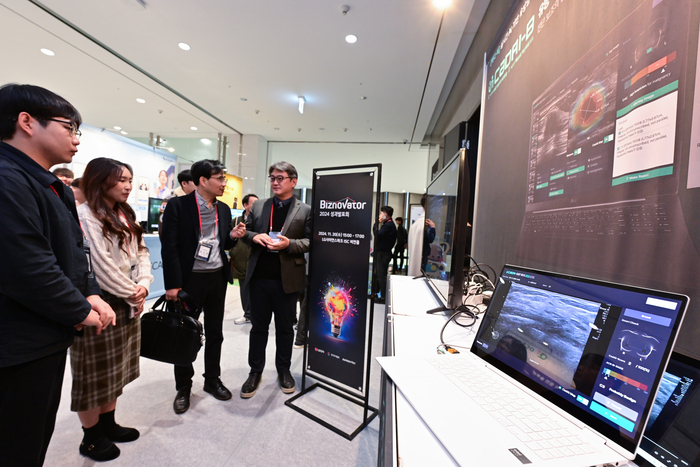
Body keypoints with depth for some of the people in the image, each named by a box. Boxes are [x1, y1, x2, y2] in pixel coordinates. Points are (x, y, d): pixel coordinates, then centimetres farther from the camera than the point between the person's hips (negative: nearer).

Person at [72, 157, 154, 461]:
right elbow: (101, 265, -19)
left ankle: (108, 425, 35)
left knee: (116, 368, 18)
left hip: (128, 304, 8)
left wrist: (142, 286, -5)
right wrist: (131, 295, -11)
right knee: (96, 372, 8)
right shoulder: (85, 215, -14)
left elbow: (141, 252, 10)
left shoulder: (126, 215, 12)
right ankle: (91, 438, 27)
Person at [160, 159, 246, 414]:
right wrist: (172, 284, -15)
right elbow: (169, 247, -12)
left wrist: (233, 235, -7)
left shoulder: (224, 209, 7)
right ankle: (183, 388, 30)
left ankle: (212, 379, 35)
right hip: (189, 278, -5)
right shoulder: (178, 206, -9)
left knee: (215, 333, 15)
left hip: (217, 278, 5)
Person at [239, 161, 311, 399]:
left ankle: (283, 370, 34)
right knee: (258, 326, 14)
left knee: (285, 327, 14)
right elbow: (245, 231, 11)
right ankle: (255, 371, 32)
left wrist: (289, 244, -21)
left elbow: (309, 241, -5)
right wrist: (255, 236, -11)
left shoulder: (305, 210, -1)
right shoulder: (258, 206, 9)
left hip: (287, 279, -2)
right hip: (259, 277, 3)